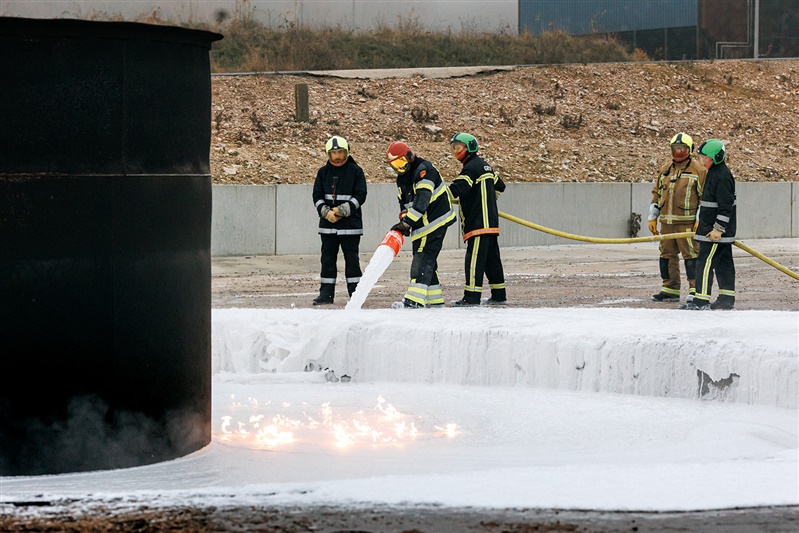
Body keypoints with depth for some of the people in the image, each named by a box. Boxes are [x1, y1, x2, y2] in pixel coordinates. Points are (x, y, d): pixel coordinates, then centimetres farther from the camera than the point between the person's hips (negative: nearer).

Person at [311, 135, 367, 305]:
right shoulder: (323, 172, 9)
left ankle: (355, 292, 5)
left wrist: (342, 210, -15)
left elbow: (360, 196, -6)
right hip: (327, 224, 3)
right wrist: (326, 212, -11)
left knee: (351, 258, -1)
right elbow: (317, 196, 6)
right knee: (328, 258, 5)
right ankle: (326, 293, 10)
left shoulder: (356, 171, -1)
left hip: (350, 223, -3)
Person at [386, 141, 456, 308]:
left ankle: (415, 301, -24)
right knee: (427, 261, 12)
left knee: (423, 259, -16)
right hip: (421, 224, 10)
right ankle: (435, 301, 19)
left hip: (436, 221, -10)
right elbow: (404, 202, 15)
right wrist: (403, 222, -5)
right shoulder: (402, 178, 13)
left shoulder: (424, 170, -18)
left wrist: (407, 222, -28)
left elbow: (422, 202, -27)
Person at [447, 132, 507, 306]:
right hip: (490, 221, 10)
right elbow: (499, 185, 30)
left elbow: (456, 189, -26)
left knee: (474, 259, -12)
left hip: (479, 222, -10)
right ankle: (499, 295, 18)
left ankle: (472, 297, -16)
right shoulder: (484, 165, 18)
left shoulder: (472, 167, -12)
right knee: (491, 258, 14)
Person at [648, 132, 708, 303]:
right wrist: (652, 218, 16)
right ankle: (670, 289, 17)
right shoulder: (664, 170, 16)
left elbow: (705, 196, -4)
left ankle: (695, 289, -6)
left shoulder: (698, 170, -2)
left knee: (691, 255, -8)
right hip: (666, 222, 6)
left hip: (687, 222, -6)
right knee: (667, 255, 9)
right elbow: (656, 194, 22)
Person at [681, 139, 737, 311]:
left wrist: (718, 228, -24)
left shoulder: (721, 177, -19)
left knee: (705, 262, -11)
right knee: (723, 263, 13)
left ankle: (701, 300, -12)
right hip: (712, 228, 11)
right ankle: (727, 298, 18)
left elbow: (726, 206, -23)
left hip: (718, 231, -11)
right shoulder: (714, 173, 15)